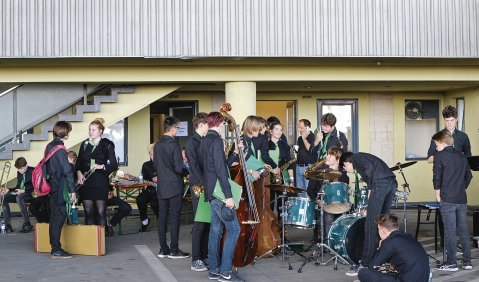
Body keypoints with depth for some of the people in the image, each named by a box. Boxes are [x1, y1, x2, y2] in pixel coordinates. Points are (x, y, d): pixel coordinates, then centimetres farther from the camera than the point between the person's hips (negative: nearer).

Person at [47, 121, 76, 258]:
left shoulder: (49, 146, 11)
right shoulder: (60, 148, -16)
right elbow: (67, 171, -17)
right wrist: (72, 190, -14)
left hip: (52, 186, 9)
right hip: (60, 188, -9)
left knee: (55, 217, 14)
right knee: (58, 217, -5)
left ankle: (55, 247, 22)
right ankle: (56, 250, -1)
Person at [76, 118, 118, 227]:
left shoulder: (106, 145, 0)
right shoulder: (84, 144, 13)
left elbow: (114, 165, -3)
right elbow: (78, 163, 17)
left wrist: (101, 166, -17)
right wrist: (79, 173, -1)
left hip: (100, 182, -4)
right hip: (86, 182, 4)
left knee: (100, 212, -4)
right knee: (88, 212, 5)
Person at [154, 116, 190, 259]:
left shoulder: (157, 145, 6)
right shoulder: (174, 145, -15)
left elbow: (156, 165, 12)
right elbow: (178, 168, -16)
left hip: (161, 187, 7)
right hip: (174, 186, -7)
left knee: (162, 217, 9)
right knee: (175, 218, -1)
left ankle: (163, 249, 14)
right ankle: (174, 250, 1)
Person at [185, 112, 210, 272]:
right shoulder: (192, 142, -8)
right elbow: (195, 166, -17)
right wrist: (205, 185, -23)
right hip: (198, 187, -7)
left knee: (208, 222, 10)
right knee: (199, 224, -5)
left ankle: (205, 255, 18)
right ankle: (196, 261, 1)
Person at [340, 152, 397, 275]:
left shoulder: (355, 157, 11)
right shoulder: (364, 157, 34)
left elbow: (369, 168, -10)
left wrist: (370, 188, -1)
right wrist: (371, 208, 29)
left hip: (381, 183, -9)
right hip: (392, 183, 9)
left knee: (371, 224, -5)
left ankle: (366, 264, -3)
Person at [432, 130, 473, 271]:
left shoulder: (440, 156, -6)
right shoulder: (461, 155, 12)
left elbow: (437, 177, -10)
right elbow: (469, 176, 16)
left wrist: (438, 195, -1)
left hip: (447, 200, -5)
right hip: (462, 199, 6)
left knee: (450, 231, -3)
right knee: (463, 230, 10)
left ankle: (451, 263, -1)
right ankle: (467, 261, 13)